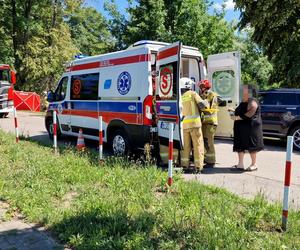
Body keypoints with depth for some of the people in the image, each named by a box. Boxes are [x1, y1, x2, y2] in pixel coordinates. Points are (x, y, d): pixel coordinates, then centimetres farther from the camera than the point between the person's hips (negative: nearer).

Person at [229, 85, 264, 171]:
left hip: (250, 127, -10)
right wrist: (233, 111, 16)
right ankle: (240, 164, 17)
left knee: (251, 146, -1)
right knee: (240, 145, 10)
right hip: (241, 128, 10)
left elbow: (248, 115, -24)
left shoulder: (252, 103, -15)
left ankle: (254, 165, 11)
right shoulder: (243, 102, 14)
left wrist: (237, 117, -22)